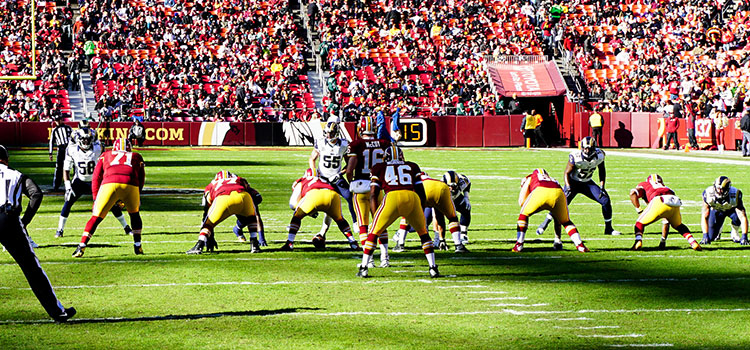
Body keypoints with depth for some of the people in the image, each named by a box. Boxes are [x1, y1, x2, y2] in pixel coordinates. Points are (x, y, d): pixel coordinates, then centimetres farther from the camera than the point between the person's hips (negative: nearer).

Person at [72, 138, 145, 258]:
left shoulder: (106, 155, 31)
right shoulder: (136, 157, 32)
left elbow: (96, 178, 25)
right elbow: (141, 180, 33)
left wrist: (95, 198, 29)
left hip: (109, 185, -1)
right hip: (131, 185, 1)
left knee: (96, 218, 9)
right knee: (134, 214, 28)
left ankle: (81, 248, 1)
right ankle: (138, 247, 27)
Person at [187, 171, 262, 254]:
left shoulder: (211, 186, 39)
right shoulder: (241, 180, 41)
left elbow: (206, 214, 39)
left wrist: (210, 238, 44)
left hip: (222, 200, -1)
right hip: (243, 197, 1)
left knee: (208, 223, 21)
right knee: (251, 218, 31)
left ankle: (199, 245, 1)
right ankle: (254, 244, 19)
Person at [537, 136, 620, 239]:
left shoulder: (599, 156, -15)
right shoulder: (575, 157, -25)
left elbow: (602, 170, 4)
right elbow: (567, 173, -14)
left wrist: (602, 187, -4)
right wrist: (568, 187, -26)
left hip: (587, 183, 3)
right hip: (573, 182, -3)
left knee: (605, 200, -9)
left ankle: (608, 228, 8)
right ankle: (544, 224, 1)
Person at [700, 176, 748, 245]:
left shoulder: (734, 195, -38)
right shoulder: (708, 194, -34)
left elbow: (743, 217, -39)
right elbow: (704, 217, -28)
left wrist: (744, 237, -46)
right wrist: (705, 236, -35)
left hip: (731, 209, -1)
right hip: (716, 210, 1)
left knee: (737, 217, -37)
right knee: (711, 237, -8)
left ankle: (735, 234, -3)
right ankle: (718, 230, 30)